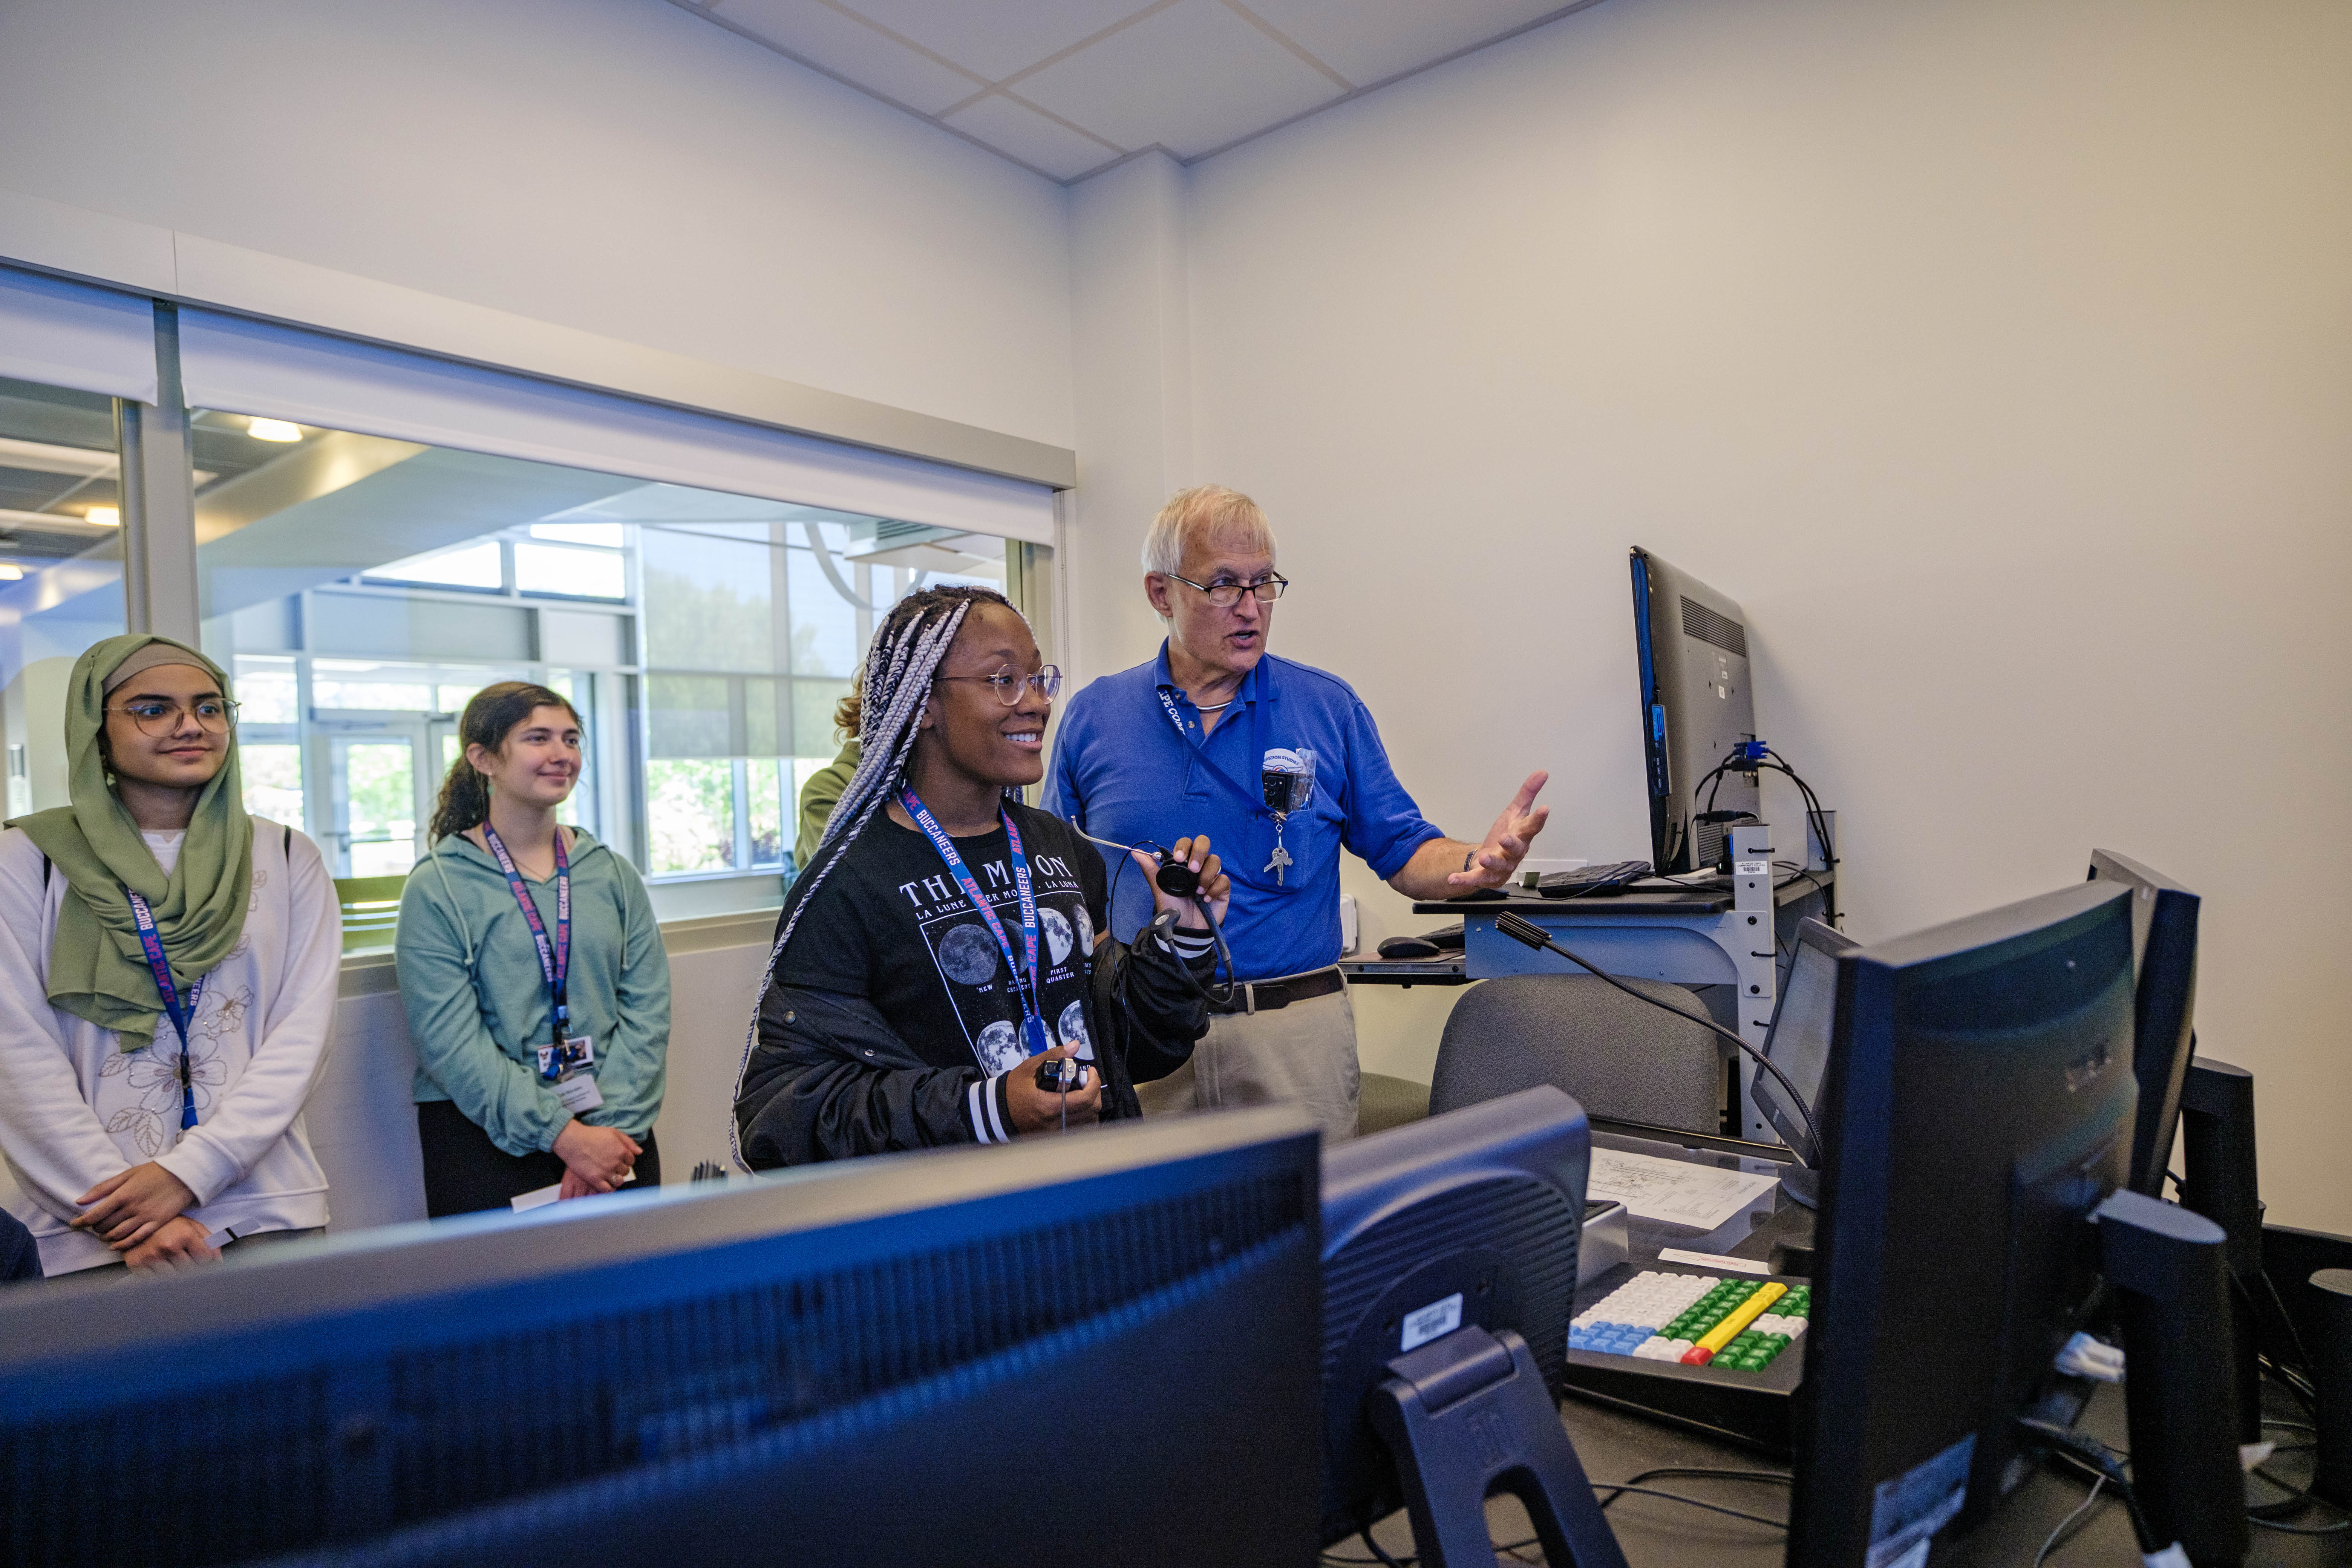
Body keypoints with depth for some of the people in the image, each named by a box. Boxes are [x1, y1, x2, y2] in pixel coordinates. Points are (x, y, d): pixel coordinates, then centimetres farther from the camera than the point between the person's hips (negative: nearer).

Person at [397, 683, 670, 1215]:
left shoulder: (614, 875, 7)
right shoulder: (437, 889, -3)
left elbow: (647, 1009, 1)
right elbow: (451, 1041, -11)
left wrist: (611, 1126, -12)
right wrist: (565, 1135, -18)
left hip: (615, 1133, 3)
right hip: (486, 1139, -3)